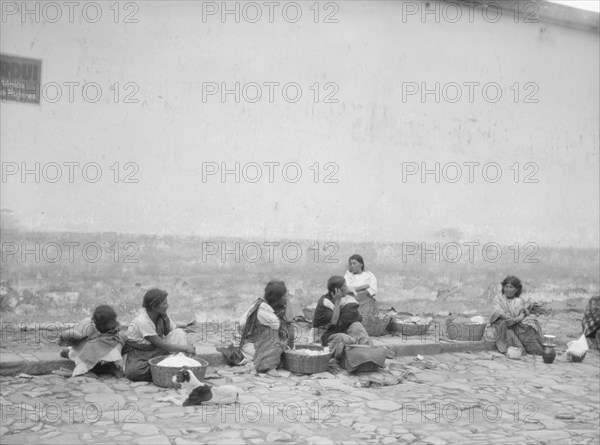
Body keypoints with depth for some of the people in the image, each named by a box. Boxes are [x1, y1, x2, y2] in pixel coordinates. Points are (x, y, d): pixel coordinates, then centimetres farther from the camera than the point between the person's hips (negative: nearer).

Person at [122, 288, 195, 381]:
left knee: (179, 333, -14)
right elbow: (161, 345, -25)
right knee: (133, 372, -40)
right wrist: (185, 348, -22)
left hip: (154, 349, 6)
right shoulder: (143, 321, -28)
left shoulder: (162, 315, -7)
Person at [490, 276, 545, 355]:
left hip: (519, 325, 1)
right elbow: (498, 311, -6)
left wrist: (518, 319, -26)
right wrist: (509, 318, -26)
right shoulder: (498, 298, 12)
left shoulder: (519, 300, 16)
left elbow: (522, 313, 0)